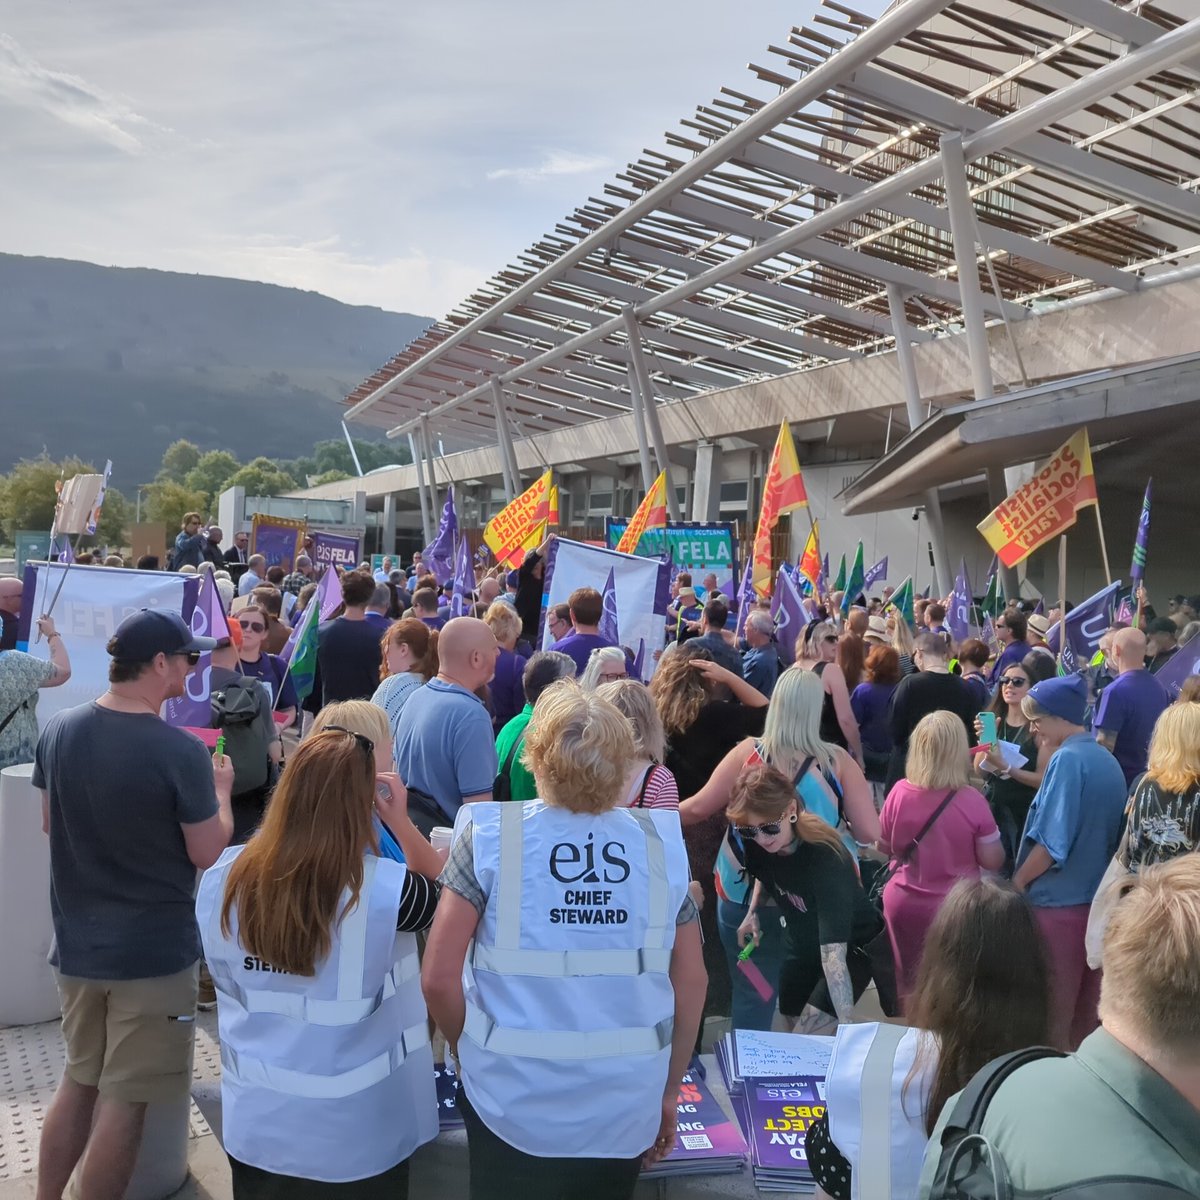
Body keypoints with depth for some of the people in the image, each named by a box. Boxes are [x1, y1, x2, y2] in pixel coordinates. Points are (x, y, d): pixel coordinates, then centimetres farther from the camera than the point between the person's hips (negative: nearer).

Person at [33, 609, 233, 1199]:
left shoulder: (58, 730, -4)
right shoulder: (181, 752, -23)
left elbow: (49, 822, 10)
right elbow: (207, 853, -13)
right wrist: (220, 791, 3)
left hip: (76, 942, 7)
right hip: (152, 950, -6)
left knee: (79, 1080, 24)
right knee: (123, 1100, 8)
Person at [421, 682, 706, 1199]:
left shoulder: (489, 836, -11)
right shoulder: (661, 842, -5)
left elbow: (438, 978, -12)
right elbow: (691, 981, 1)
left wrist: (470, 1054, 7)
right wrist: (669, 1091, 14)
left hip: (512, 1102, -1)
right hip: (625, 1106, 2)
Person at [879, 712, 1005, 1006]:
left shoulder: (899, 792, -11)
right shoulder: (972, 801, -18)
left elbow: (884, 847, 3)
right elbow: (993, 861, -10)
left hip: (903, 903, 2)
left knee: (909, 986, 18)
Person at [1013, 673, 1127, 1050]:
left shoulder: (1067, 758, -17)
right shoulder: (1107, 760, 7)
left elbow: (1052, 842, -19)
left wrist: (1017, 882, -7)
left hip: (1059, 902, -8)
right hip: (1098, 899, 8)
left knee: (1052, 1015, 5)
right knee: (1085, 1011, 17)